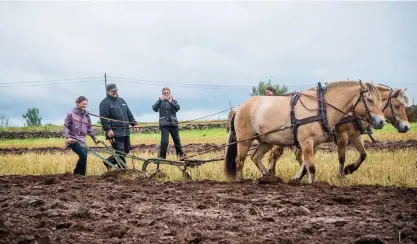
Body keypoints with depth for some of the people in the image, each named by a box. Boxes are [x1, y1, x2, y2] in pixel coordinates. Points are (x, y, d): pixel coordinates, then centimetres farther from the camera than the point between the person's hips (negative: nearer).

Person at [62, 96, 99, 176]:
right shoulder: (71, 113, -5)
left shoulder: (86, 115, 11)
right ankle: (77, 174, -6)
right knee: (83, 155, -20)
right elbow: (65, 126, -5)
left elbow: (89, 128, 19)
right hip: (73, 139, -6)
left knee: (83, 157, 1)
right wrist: (67, 137, -17)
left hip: (82, 140, 6)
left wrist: (94, 138, 18)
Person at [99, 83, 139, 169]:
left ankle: (109, 162, 26)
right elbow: (103, 118, -12)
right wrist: (108, 129, -20)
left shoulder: (121, 100, 18)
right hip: (115, 133, -8)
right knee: (120, 152, -9)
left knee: (126, 151, 12)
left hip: (125, 131, 8)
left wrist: (134, 124, 14)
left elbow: (129, 114, 22)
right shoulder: (105, 103, -4)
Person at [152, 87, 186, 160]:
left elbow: (177, 108, -10)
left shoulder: (173, 100, 8)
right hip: (164, 124, -2)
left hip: (173, 123, 2)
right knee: (164, 141, -15)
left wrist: (171, 102, -26)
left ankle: (181, 154, 24)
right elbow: (154, 108, -11)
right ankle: (162, 156, -7)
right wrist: (160, 100, -23)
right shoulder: (160, 102, 6)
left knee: (177, 140, 8)